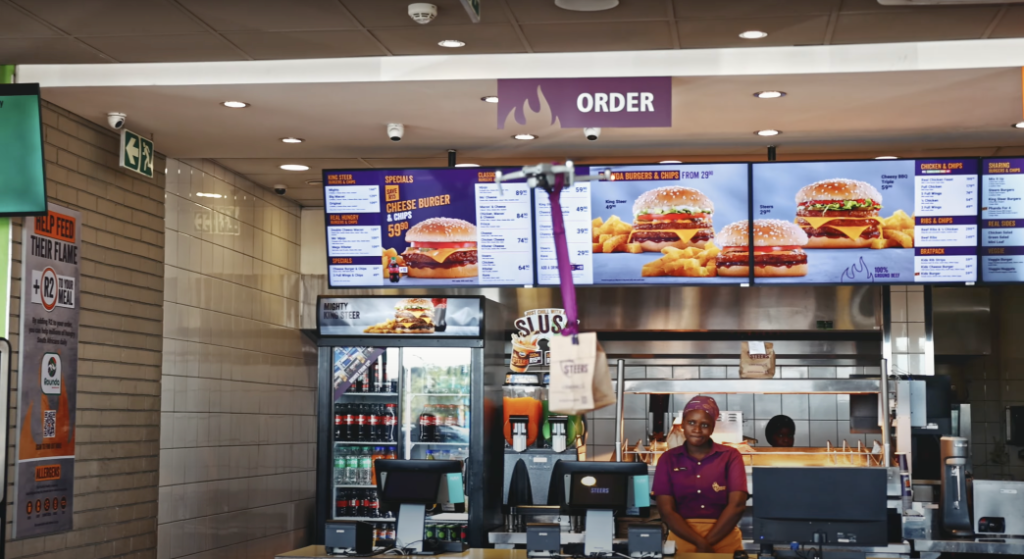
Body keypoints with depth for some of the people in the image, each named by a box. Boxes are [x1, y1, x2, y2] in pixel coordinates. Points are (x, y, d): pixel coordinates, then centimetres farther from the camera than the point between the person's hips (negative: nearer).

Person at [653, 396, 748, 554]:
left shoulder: (730, 457, 7)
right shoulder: (668, 459, 9)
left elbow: (737, 505, -4)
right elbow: (666, 511, 0)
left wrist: (706, 543, -12)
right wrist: (700, 543, -12)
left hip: (724, 539, 0)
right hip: (682, 538, 0)